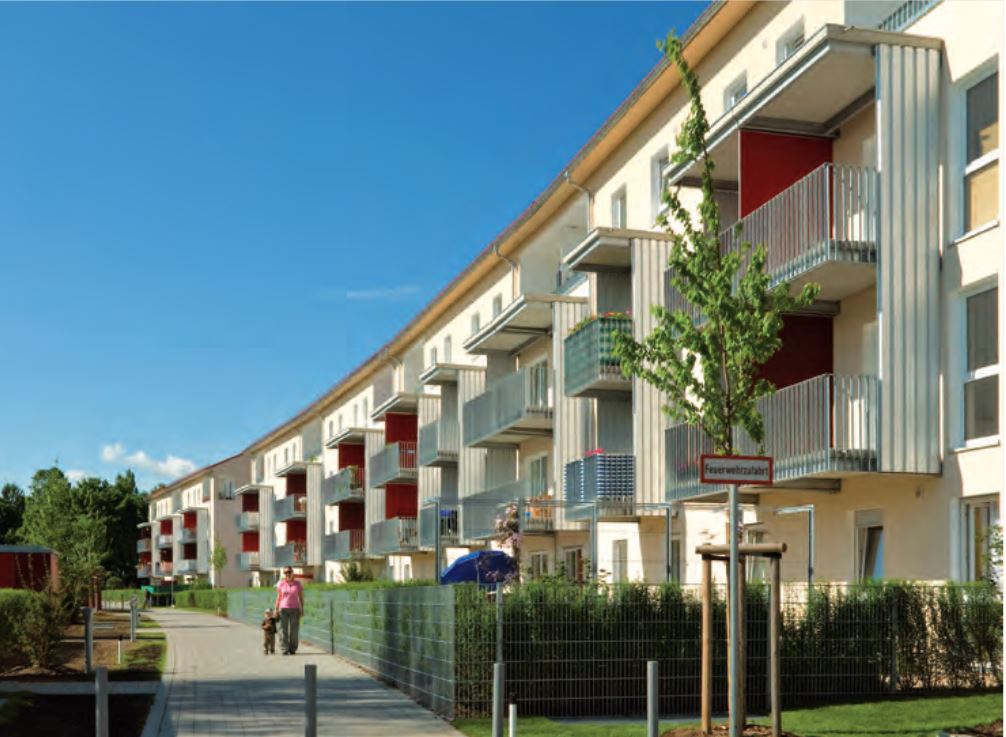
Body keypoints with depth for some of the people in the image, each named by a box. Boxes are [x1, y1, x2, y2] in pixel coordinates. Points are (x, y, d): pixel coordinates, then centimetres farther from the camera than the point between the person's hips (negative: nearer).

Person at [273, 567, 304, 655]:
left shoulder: (297, 583, 1)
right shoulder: (281, 584, 2)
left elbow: (301, 597, 3)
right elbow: (278, 598, 5)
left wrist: (302, 609, -3)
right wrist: (276, 610, 1)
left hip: (294, 609, 0)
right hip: (283, 609, 0)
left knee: (294, 630, -2)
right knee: (283, 630, -7)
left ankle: (292, 649, 8)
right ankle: (285, 649, -6)